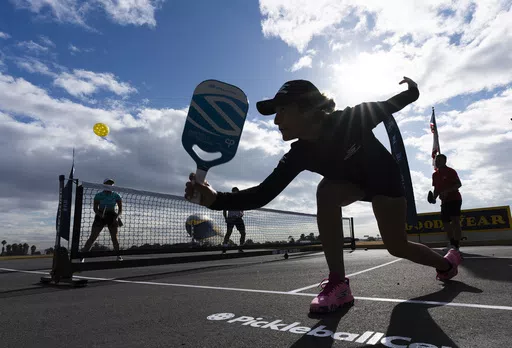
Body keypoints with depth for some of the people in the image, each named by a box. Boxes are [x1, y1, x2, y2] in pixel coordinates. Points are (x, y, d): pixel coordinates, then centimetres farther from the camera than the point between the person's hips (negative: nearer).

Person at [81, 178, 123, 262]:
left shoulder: (116, 195, 1)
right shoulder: (98, 195, -2)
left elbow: (120, 209, 2)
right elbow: (95, 208, -5)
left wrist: (117, 216, -16)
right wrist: (100, 214, -24)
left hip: (112, 217, 1)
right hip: (100, 216, -1)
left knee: (114, 237, -2)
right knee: (92, 237, -6)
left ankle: (118, 256, 8)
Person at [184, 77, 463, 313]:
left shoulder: (353, 118, -35)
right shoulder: (299, 155, -26)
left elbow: (391, 105, -11)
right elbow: (263, 194, -34)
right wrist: (215, 198, -46)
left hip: (385, 178, -2)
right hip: (353, 182, 2)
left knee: (397, 246, 1)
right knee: (326, 191, -31)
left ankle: (446, 262, 39)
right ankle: (338, 285, -21)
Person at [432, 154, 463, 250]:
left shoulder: (450, 171, -6)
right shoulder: (435, 175, 12)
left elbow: (459, 184, -14)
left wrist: (447, 191, -26)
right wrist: (434, 197, 0)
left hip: (454, 199, -7)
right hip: (444, 201, 7)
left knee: (455, 221, -15)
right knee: (445, 222, 6)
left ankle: (457, 245, -15)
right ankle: (452, 244, 16)